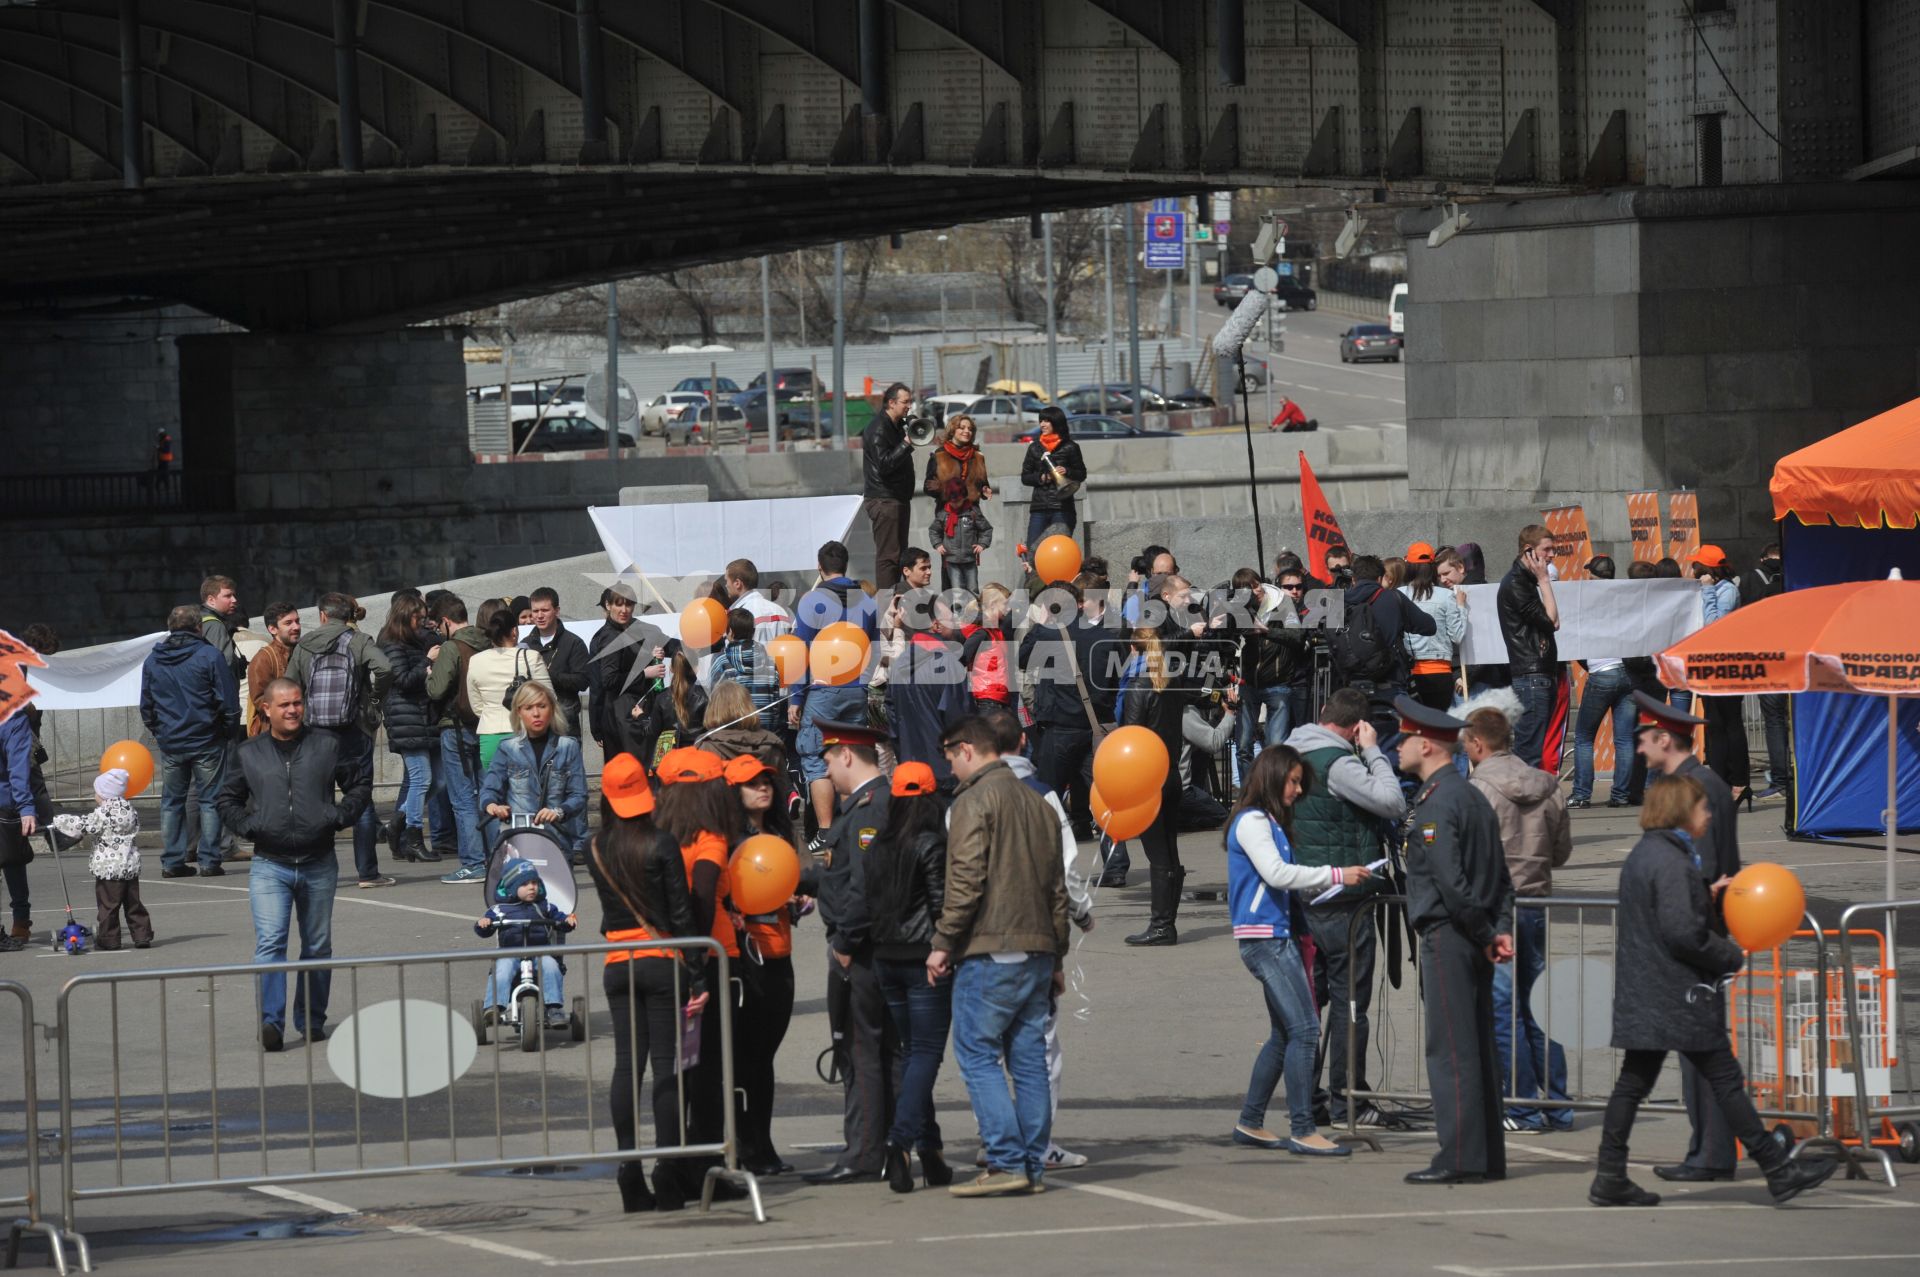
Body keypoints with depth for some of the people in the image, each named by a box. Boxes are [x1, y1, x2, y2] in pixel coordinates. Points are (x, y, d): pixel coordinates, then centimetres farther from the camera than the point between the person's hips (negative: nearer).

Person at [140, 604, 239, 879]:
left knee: (171, 802, 11)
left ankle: (172, 861, 8)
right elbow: (229, 701, -9)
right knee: (210, 800, 3)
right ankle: (209, 861, -1)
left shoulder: (153, 660, 5)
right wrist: (227, 730, 5)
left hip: (170, 743, 3)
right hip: (206, 741, -3)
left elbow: (146, 705, 12)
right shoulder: (209, 656, -9)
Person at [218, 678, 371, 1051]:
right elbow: (228, 800, 18)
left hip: (319, 864, 1)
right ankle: (271, 1021, -23)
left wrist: (342, 816, -1)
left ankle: (312, 1021, 22)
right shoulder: (249, 754, 7)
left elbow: (361, 781, 14)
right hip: (269, 864, -1)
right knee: (269, 943, -16)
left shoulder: (327, 747, 5)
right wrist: (248, 825, 0)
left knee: (318, 946, 10)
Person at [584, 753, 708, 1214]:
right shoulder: (661, 844, -9)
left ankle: (630, 1177, 1)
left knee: (626, 1065, 3)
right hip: (663, 960, -3)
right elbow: (682, 914, -9)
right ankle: (667, 1172, -5)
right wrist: (698, 976, -7)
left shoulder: (595, 849, 3)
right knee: (666, 1064, -2)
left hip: (618, 964, 3)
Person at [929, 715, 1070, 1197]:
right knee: (1029, 1060, 8)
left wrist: (943, 942, -10)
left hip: (989, 953, -8)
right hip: (1038, 950, 8)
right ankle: (1033, 1167, 7)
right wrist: (1057, 958, 22)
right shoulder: (1038, 804, 16)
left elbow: (966, 880, -16)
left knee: (977, 1054, -4)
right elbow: (1058, 888, 19)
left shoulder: (974, 800, -7)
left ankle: (1006, 1162, -12)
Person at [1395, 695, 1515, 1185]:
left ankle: (1460, 1158, -8)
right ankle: (1487, 1157, 14)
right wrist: (1500, 929, 5)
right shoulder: (1472, 796, 16)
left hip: (1447, 938, -9)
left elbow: (1450, 881, -20)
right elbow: (1501, 875, 15)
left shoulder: (1436, 804, -14)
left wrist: (1484, 935, -11)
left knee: (1451, 1052, -7)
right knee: (1478, 1049, 11)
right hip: (1475, 944, 9)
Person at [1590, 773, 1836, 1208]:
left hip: (1639, 993, 9)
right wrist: (1732, 957, -10)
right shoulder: (1671, 861, -16)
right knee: (1724, 1079, -4)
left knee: (1634, 1081, 8)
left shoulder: (1639, 857, 15)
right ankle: (1779, 1171, 0)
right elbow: (1683, 932, -22)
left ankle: (1610, 1178, 6)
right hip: (1677, 994, -9)